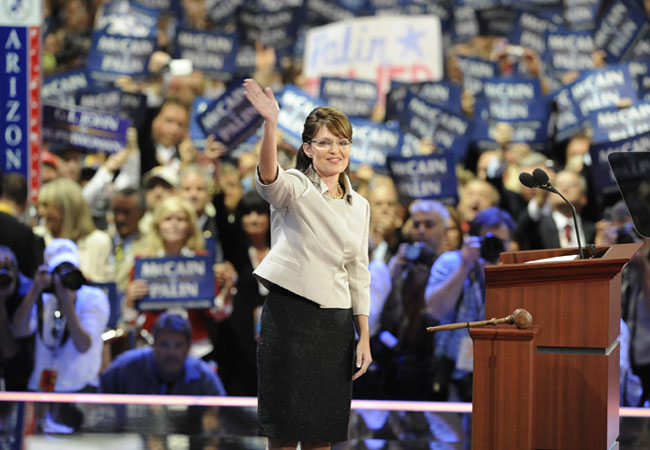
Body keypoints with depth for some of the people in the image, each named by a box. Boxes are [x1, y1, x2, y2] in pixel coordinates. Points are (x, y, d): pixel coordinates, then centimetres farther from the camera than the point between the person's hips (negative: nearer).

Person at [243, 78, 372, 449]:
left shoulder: (359, 206, 14)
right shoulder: (295, 189, -3)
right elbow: (269, 179, -28)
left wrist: (364, 338, 10)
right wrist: (271, 125, -46)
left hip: (336, 321, 5)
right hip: (291, 313, -5)